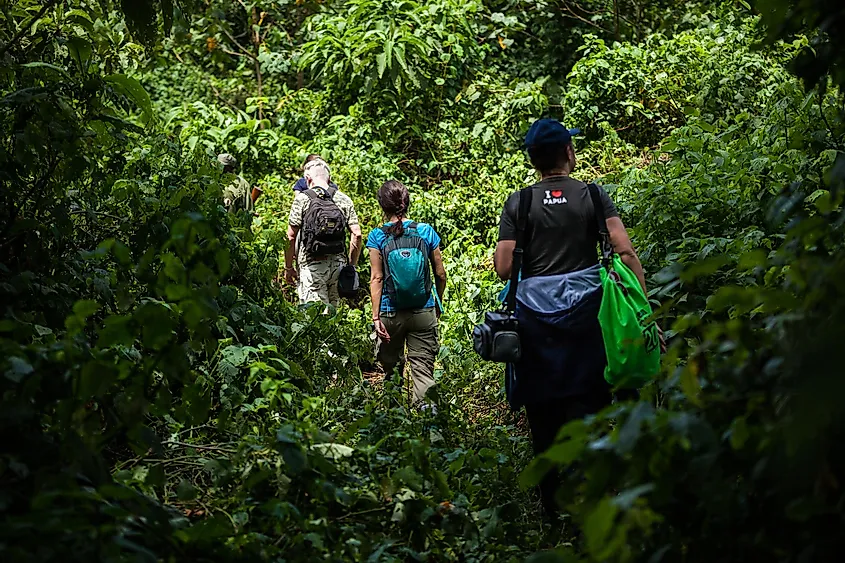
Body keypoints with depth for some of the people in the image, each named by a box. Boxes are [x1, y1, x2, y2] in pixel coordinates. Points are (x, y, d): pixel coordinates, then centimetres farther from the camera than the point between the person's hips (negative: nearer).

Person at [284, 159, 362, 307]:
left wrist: (288, 268, 4)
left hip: (311, 265, -4)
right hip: (338, 264, 4)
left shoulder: (302, 198, -2)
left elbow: (291, 237, -5)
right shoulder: (344, 199, 7)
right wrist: (351, 266, 10)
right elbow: (356, 235, 2)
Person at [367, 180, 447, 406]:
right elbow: (440, 274, 3)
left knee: (392, 369, 17)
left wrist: (376, 316, -6)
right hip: (424, 312, 0)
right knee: (423, 369, 1)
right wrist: (438, 304, 18)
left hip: (391, 313, 0)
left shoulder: (377, 237, -6)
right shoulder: (426, 231, -2)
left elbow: (376, 278, -8)